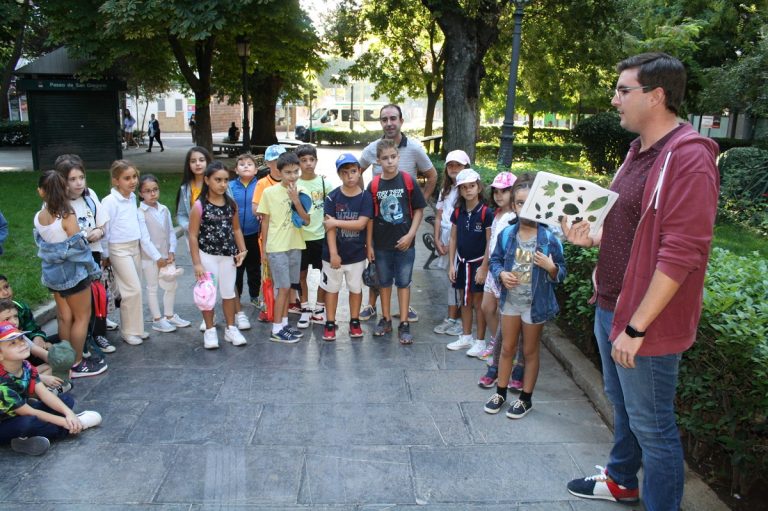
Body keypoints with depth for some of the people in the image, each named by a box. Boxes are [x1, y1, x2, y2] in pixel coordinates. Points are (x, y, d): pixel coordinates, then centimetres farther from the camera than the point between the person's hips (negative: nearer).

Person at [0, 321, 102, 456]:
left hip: (21, 414, 8)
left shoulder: (25, 366, -9)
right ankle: (74, 426, -15)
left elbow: (44, 393, -12)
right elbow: (29, 412, -26)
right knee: (27, 422, -40)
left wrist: (68, 413, -25)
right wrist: (64, 422, -22)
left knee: (67, 400, 2)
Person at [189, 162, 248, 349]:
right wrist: (197, 263, -15)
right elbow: (193, 236, -12)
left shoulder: (231, 204, 1)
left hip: (228, 255, 4)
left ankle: (231, 328, 27)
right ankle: (210, 331, 22)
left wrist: (242, 250, 0)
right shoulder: (199, 206, -13)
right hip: (207, 255, -4)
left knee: (229, 292, 13)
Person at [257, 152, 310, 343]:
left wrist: (296, 200, -16)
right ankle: (277, 329, 5)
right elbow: (265, 221, -2)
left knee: (287, 287, 12)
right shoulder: (269, 192, -7)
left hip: (295, 246, 4)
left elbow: (306, 220, -3)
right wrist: (263, 249, 0)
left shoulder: (299, 192, 3)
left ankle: (284, 323, 23)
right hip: (277, 247, -4)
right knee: (283, 287, -4)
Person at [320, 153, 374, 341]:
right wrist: (333, 253, -16)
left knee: (356, 288, 13)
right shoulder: (332, 197, -7)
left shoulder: (365, 197, -5)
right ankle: (330, 323, 22)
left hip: (356, 254, 1)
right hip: (333, 253, 0)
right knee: (331, 288, 10)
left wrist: (336, 222, -18)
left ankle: (354, 321, 28)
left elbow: (361, 224, -16)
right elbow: (329, 228, -11)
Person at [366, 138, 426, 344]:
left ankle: (404, 324, 15)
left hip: (404, 243, -2)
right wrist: (369, 244, 1)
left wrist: (410, 235, -11)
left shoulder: (408, 181, -6)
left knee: (403, 282, 6)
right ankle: (385, 319, 28)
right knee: (384, 282, 14)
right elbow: (370, 217, 1)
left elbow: (419, 210, -2)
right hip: (381, 244, 2)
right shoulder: (374, 185, -3)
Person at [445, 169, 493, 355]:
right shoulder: (458, 212, 2)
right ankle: (466, 337, 28)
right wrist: (451, 264, 2)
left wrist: (484, 268, -14)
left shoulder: (486, 213, -13)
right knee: (465, 301, 15)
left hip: (478, 263, -5)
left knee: (478, 303, 4)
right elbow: (453, 239, 6)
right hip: (461, 262, 5)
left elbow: (490, 243, -12)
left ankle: (480, 341, 15)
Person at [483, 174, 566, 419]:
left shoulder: (549, 238, -14)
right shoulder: (506, 235, -7)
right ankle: (500, 392, 33)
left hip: (535, 303, -3)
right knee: (507, 348, 16)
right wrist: (501, 274, -14)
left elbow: (561, 273, -7)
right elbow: (495, 260, 5)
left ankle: (526, 399, 29)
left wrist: (550, 267, -27)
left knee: (530, 351, 13)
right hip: (510, 300, 3)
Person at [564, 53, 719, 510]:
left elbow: (680, 253, -24)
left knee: (651, 425, 5)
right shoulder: (640, 150, 10)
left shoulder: (689, 158, -20)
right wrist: (592, 237, 1)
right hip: (611, 306, 10)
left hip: (644, 321, -10)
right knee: (622, 403, 24)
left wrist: (636, 327, -23)